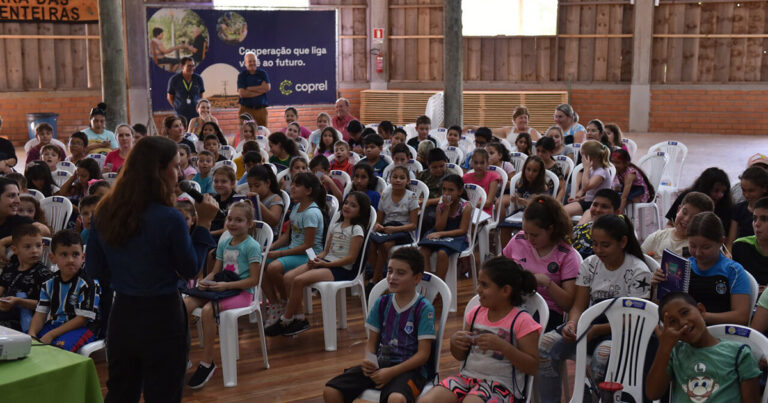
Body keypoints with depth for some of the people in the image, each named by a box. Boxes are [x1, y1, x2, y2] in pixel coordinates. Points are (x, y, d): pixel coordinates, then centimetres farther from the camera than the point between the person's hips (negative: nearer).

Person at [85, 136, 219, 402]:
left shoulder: (105, 212, -2)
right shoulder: (169, 218, -20)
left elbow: (94, 270, 8)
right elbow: (190, 270, -6)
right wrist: (204, 223, -3)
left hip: (121, 314, 6)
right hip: (161, 317, -6)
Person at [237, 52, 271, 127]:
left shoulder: (262, 73, 8)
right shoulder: (242, 75, 3)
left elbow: (267, 87, -8)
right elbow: (242, 93, -9)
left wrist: (249, 89, -7)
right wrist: (260, 91, -8)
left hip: (261, 109, 2)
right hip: (246, 110, -1)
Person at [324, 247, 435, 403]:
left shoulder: (423, 308, -7)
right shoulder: (382, 303, 9)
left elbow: (423, 354, -10)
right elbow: (372, 342, 14)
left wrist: (391, 372, -19)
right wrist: (368, 360, -10)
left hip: (410, 367, -5)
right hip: (379, 363, 5)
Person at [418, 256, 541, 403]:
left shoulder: (521, 321, -4)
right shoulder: (475, 313, 13)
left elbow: (532, 367, -9)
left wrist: (503, 346, -21)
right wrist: (454, 341, 0)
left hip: (501, 384, -6)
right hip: (467, 376, 6)